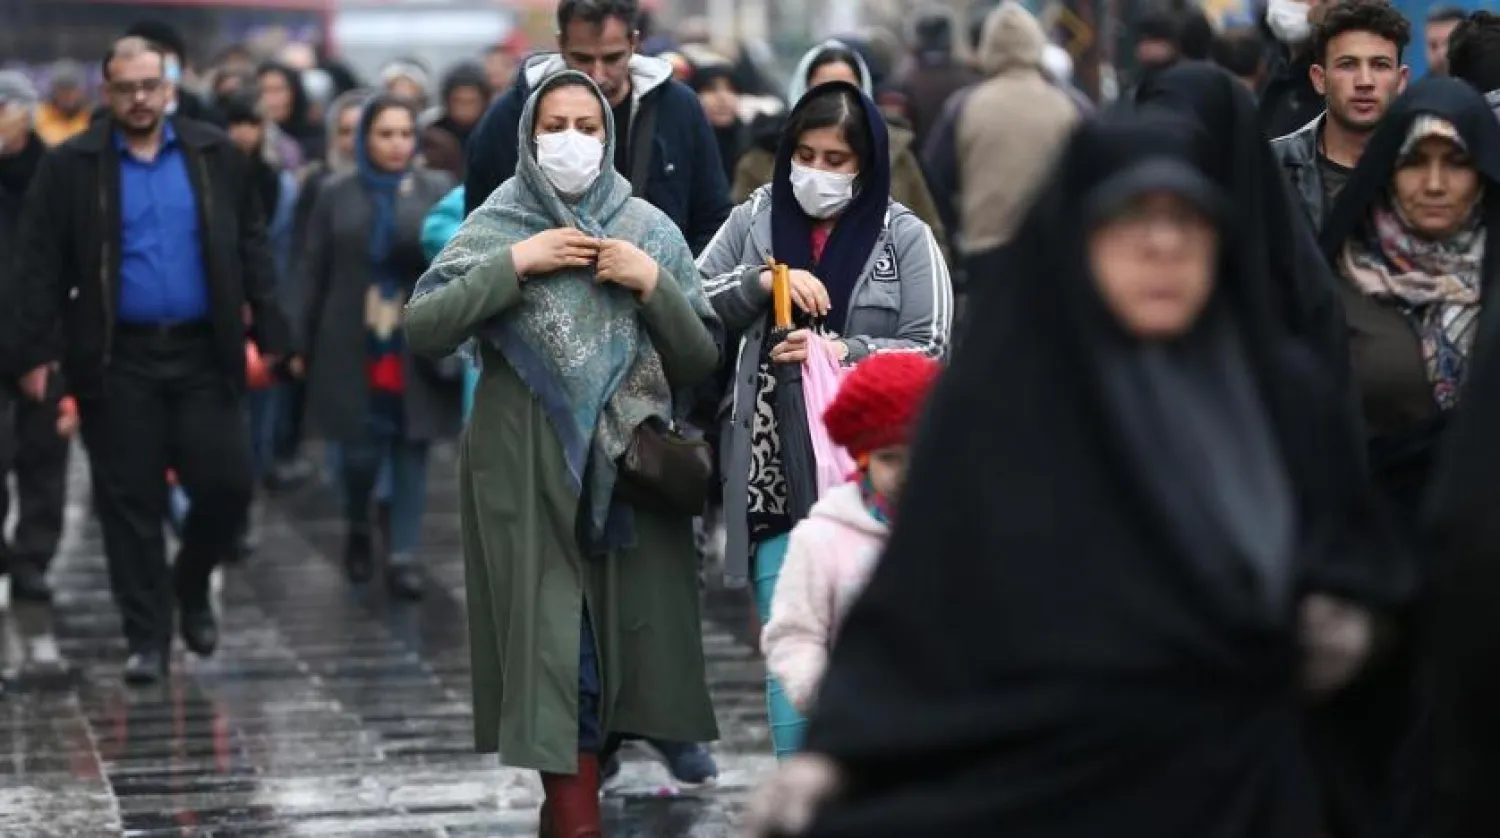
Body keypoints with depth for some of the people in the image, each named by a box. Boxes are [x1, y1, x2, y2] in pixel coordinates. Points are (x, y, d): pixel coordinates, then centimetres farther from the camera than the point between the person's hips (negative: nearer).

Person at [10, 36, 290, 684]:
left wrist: (269, 332, 2)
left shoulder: (216, 156, 5)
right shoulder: (70, 167, 0)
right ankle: (146, 637, 11)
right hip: (117, 360, -1)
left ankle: (192, 586, 27)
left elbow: (251, 247, 7)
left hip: (203, 353, 1)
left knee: (226, 485, -1)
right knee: (130, 501, 3)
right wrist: (40, 351, -8)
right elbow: (42, 265, -1)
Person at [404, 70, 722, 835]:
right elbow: (421, 330, -9)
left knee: (633, 645, 3)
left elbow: (701, 362, 5)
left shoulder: (650, 229, 6)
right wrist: (515, 265, -14)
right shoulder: (495, 227, 3)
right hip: (527, 475, -2)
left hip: (629, 468, 2)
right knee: (553, 648, -4)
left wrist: (653, 284, -9)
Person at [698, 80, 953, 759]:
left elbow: (930, 351, -5)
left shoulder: (904, 237, 0)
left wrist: (845, 353, -19)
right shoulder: (754, 220, 7)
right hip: (775, 473, 2)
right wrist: (759, 282, -12)